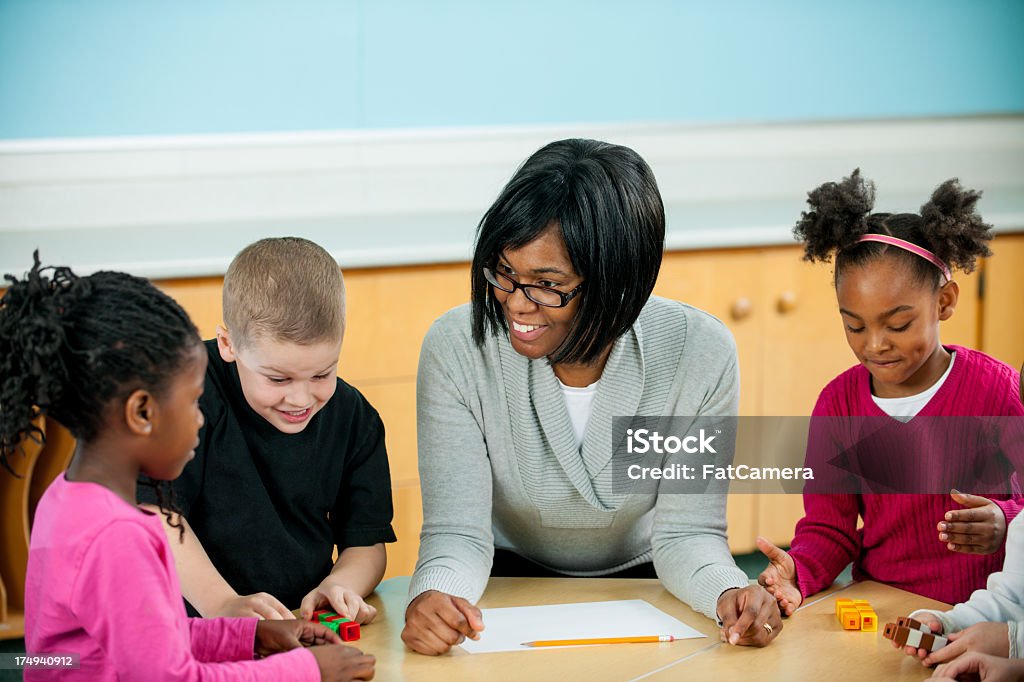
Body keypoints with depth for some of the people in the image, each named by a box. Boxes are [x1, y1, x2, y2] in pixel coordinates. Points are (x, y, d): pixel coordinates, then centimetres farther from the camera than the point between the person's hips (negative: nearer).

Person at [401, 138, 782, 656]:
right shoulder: (456, 348, -20)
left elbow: (685, 534, -14)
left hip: (640, 582, 0)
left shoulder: (699, 353, -19)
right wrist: (434, 595, -42)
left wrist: (727, 593, -35)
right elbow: (457, 532, -20)